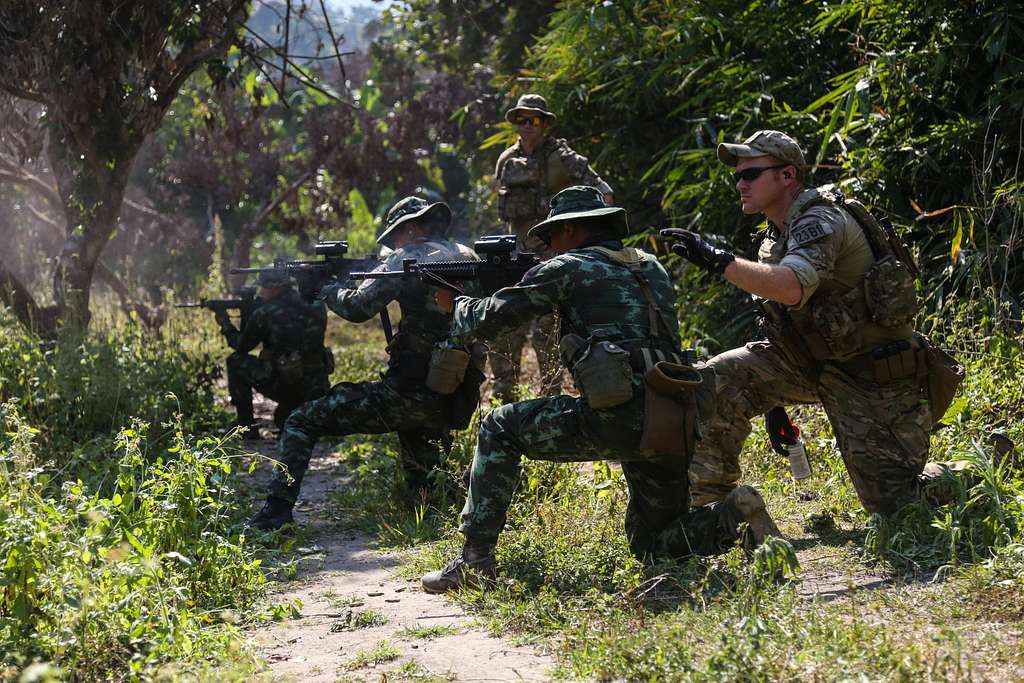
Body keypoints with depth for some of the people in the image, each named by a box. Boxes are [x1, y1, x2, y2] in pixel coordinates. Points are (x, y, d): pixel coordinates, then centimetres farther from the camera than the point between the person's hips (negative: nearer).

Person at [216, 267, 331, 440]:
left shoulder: (263, 314, -8)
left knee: (236, 362, 15)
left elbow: (242, 346, 8)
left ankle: (248, 430, 14)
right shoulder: (313, 308, 8)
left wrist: (225, 324, 27)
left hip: (285, 389, -6)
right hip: (317, 392, 6)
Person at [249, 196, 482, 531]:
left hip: (408, 396, -7)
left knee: (302, 422, 2)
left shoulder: (410, 258, -9)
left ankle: (276, 514, -7)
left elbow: (358, 307, -14)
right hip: (456, 401, 7)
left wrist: (330, 288, 7)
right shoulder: (467, 258, 12)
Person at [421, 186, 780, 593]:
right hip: (675, 428, 7)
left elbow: (489, 320, 10)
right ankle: (734, 513, -6)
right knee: (652, 546, 22)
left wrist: (457, 304, 30)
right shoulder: (651, 268, 24)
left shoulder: (569, 268, 5)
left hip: (615, 419, -7)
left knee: (499, 429, 12)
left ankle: (475, 560, 5)